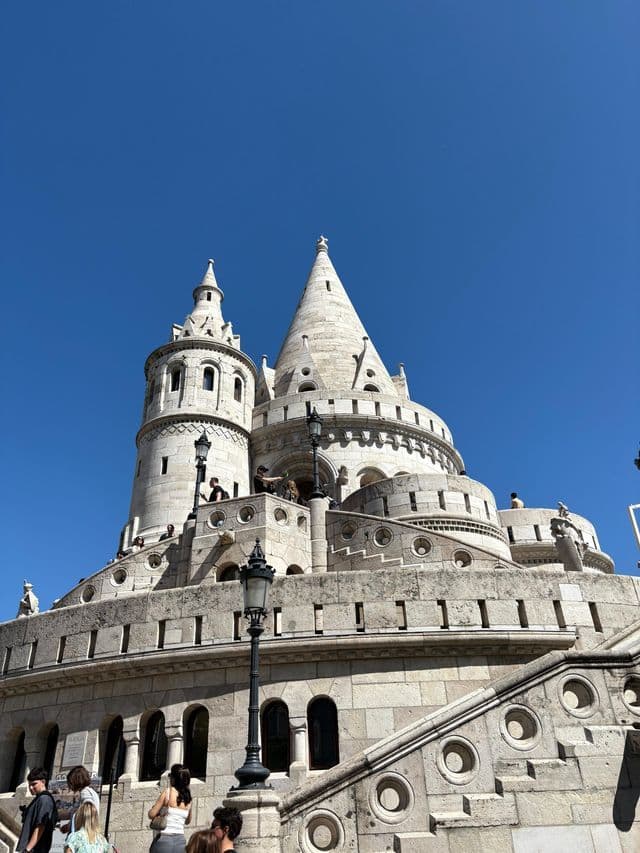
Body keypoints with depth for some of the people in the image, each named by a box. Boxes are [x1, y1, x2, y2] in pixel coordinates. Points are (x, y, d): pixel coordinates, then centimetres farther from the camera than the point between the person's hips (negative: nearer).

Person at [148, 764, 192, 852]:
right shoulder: (188, 798, 8)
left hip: (164, 839, -4)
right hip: (180, 841, 4)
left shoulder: (167, 792, -6)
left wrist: (154, 807, 15)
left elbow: (151, 815, -5)